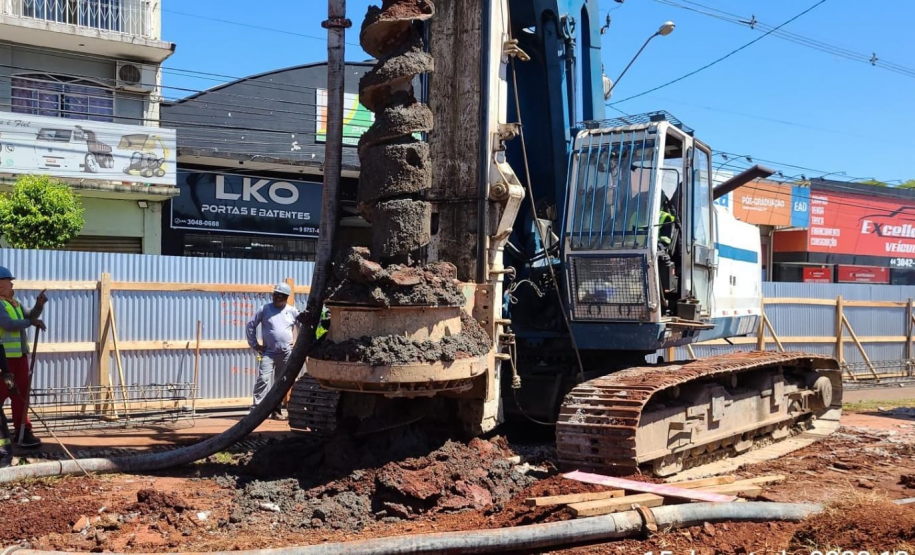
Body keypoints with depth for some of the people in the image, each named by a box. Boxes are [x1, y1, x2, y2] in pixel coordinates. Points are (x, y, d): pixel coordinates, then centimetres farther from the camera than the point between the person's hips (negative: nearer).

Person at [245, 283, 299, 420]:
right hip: (268, 352, -2)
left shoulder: (292, 311, 3)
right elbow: (250, 326, 3)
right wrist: (254, 345, -1)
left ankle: (276, 410, 19)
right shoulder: (264, 309, -2)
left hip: (287, 353, 2)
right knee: (263, 380, -13)